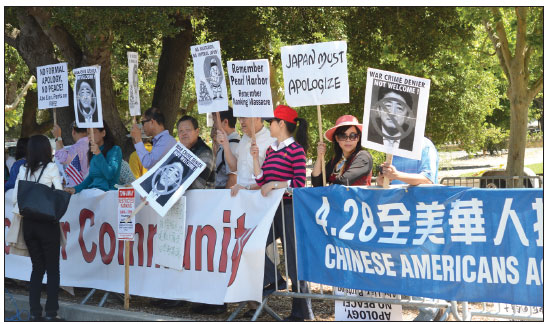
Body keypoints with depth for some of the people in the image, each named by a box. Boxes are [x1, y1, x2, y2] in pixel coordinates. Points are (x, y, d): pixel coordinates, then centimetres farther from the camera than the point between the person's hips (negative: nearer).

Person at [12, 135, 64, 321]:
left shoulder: (23, 170, 5)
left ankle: (34, 313, 10)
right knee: (53, 269, 4)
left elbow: (15, 198, 2)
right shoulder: (51, 168, -7)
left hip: (28, 223, 4)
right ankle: (51, 314, 1)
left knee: (37, 268, 13)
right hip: (48, 223, -4)